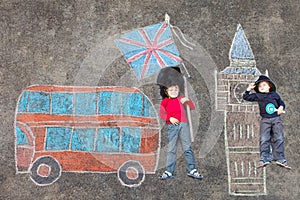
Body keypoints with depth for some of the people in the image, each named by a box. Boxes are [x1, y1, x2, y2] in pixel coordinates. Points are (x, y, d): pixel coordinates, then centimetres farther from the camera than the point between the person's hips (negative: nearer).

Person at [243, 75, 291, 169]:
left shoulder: (274, 95, 13)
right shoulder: (257, 96, 10)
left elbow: (281, 103, 21)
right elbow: (246, 97, 13)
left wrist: (281, 107, 0)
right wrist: (249, 89, 6)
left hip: (276, 119, 1)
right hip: (265, 120, -1)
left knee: (279, 139, -4)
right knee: (264, 139, -9)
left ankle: (280, 159, -1)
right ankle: (264, 158, -7)